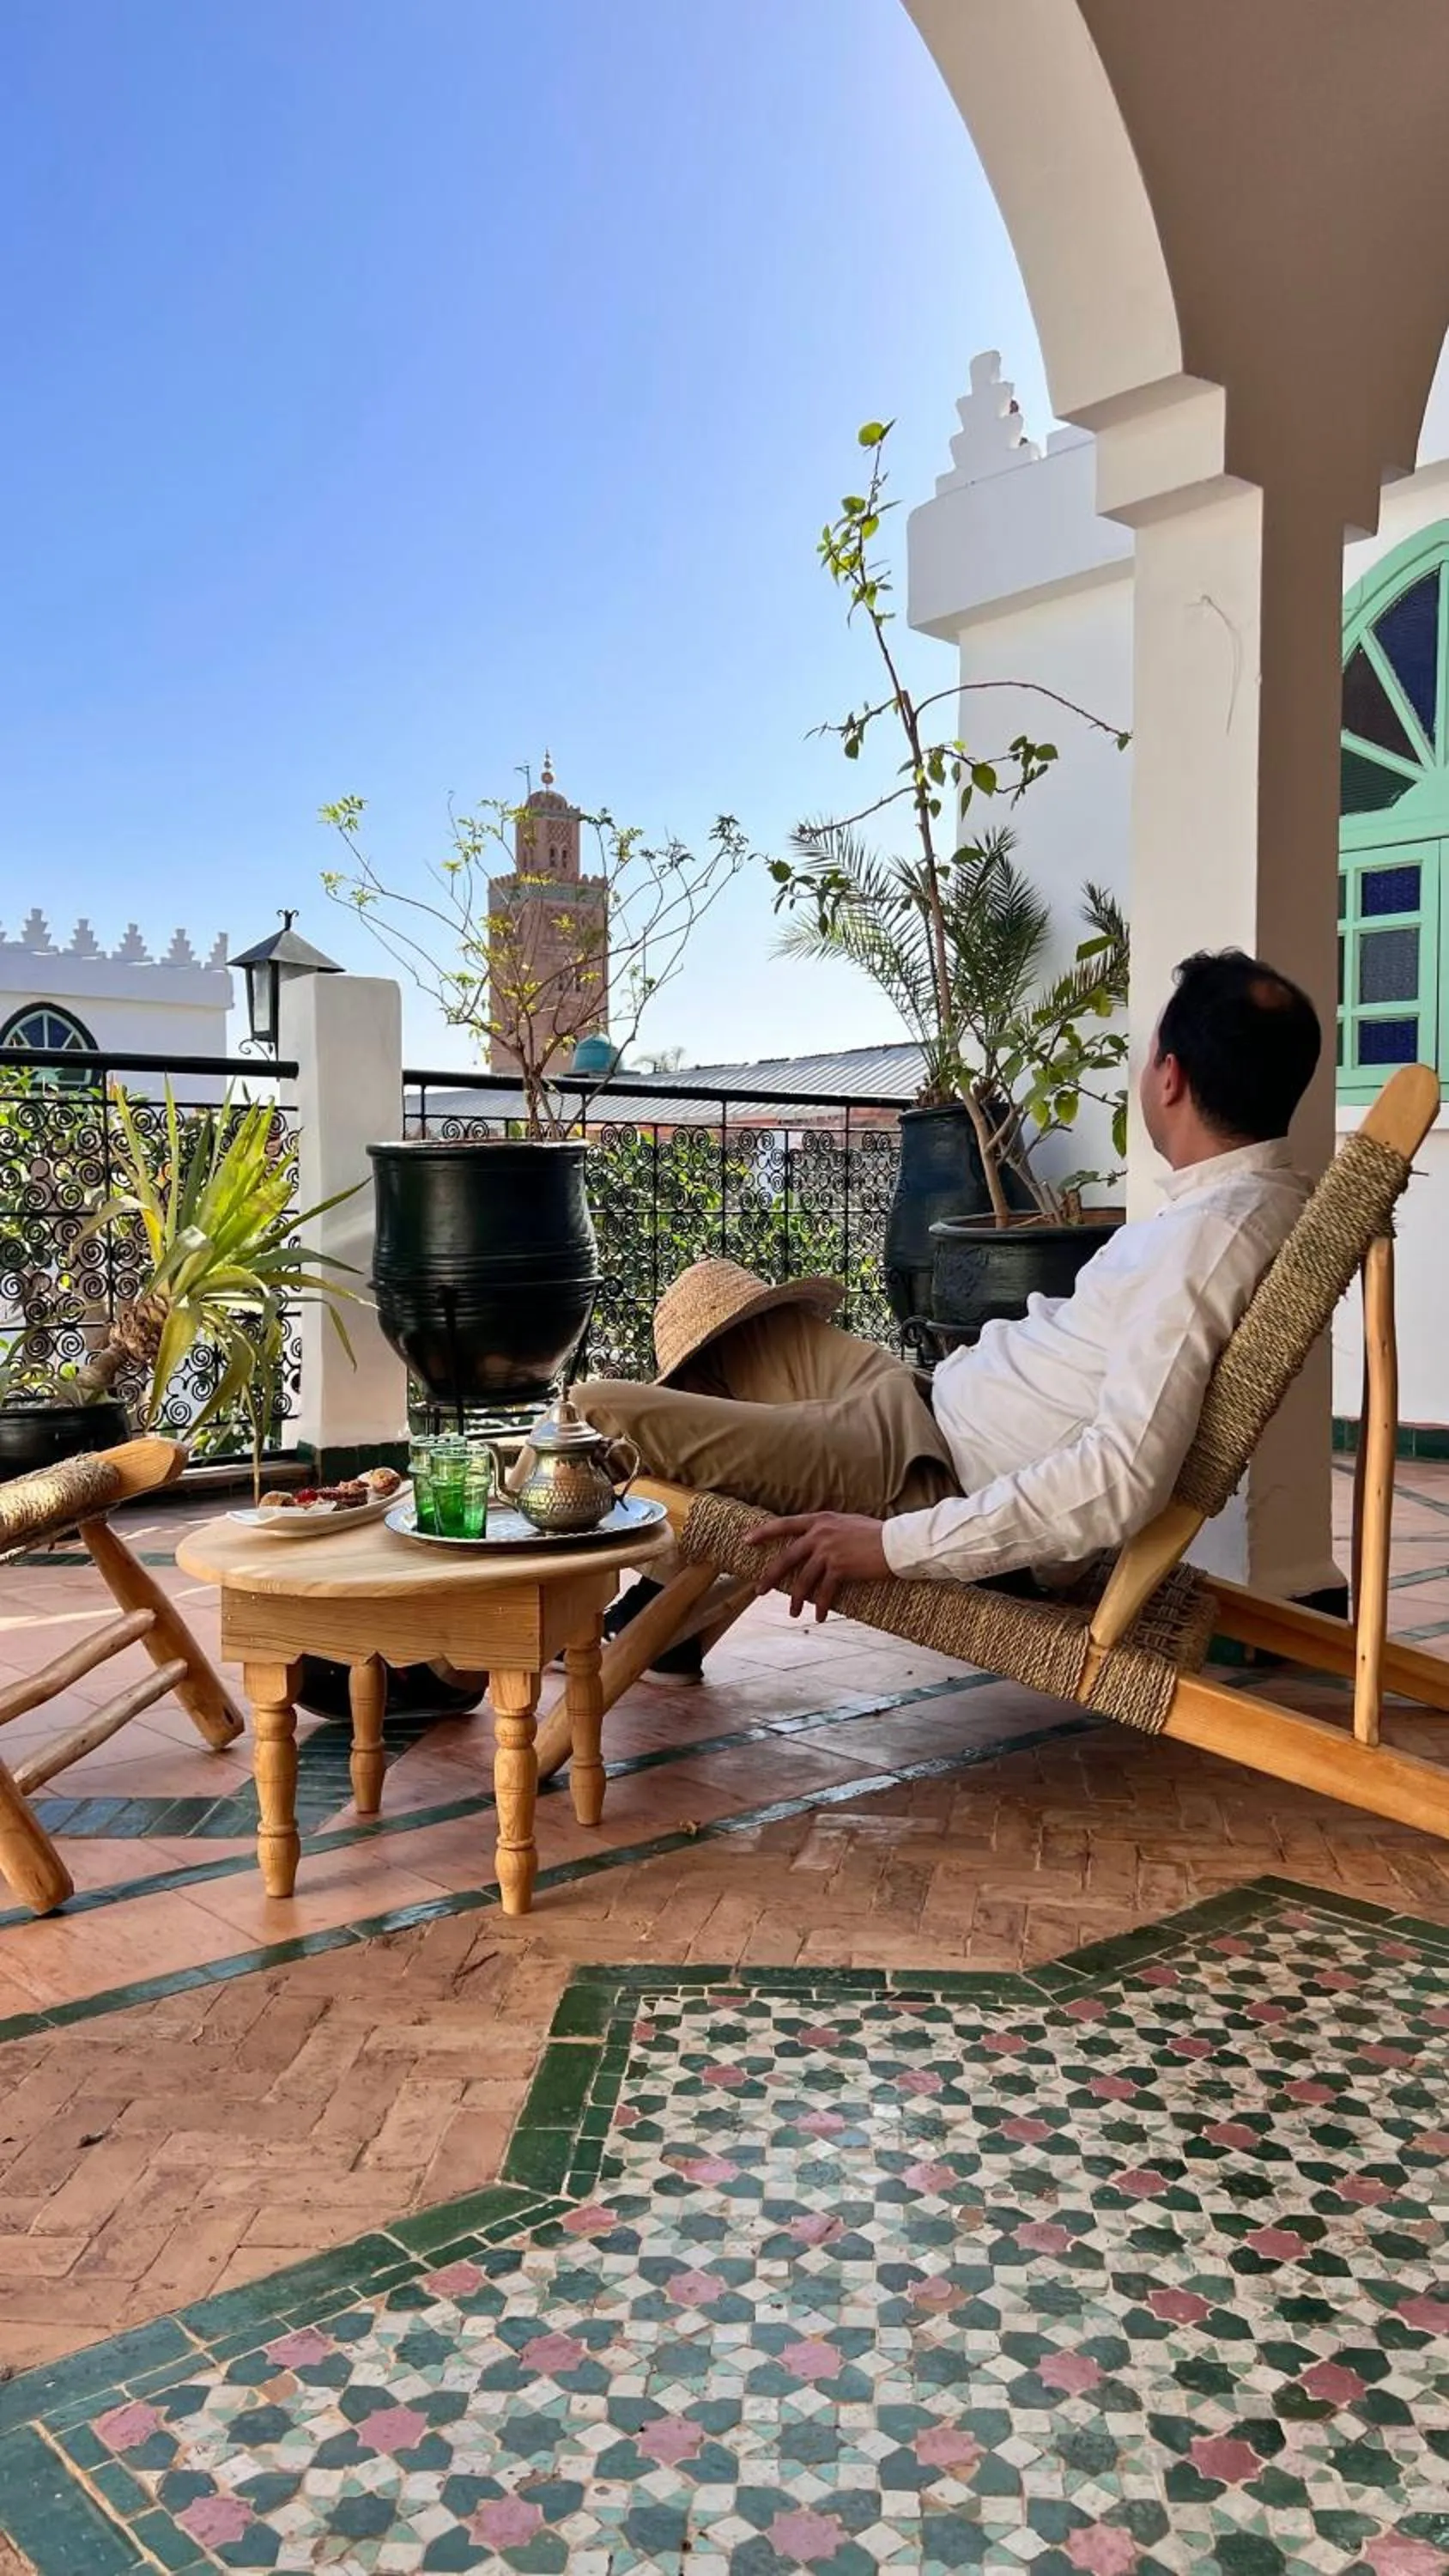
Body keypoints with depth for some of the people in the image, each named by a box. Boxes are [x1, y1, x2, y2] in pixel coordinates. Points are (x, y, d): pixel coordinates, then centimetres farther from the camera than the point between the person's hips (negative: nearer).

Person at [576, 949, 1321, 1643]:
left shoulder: (1210, 1236, -26)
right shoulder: (1260, 1192, 3)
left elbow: (1123, 1481, -33)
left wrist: (895, 1543, -29)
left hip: (933, 1480, -10)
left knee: (596, 1413, -11)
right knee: (710, 1293, 21)